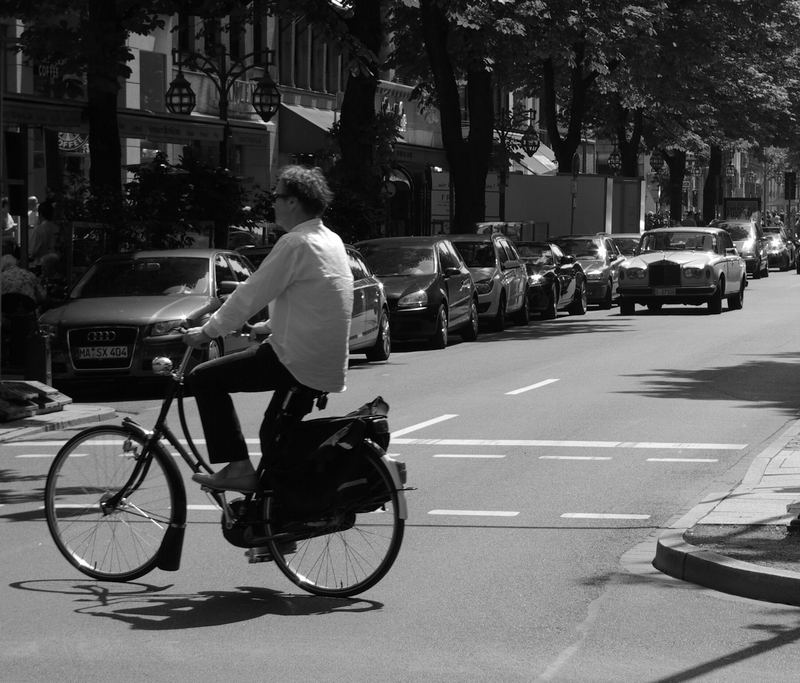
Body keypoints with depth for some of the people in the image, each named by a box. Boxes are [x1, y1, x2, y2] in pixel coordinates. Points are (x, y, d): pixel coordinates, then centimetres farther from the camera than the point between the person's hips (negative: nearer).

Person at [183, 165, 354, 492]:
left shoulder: (295, 244, -16)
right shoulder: (331, 241, 12)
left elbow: (251, 294, -14)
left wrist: (207, 331, -4)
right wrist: (268, 326, 26)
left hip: (300, 362, -9)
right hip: (329, 364, 9)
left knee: (205, 379, -5)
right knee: (272, 433, 27)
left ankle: (237, 468, -8)